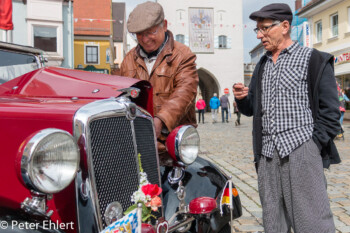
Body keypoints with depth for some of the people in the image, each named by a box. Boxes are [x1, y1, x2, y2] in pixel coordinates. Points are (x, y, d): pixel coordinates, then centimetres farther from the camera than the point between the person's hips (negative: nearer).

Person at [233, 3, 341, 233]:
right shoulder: (262, 65, 19)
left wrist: (314, 146, -9)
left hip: (301, 150, -5)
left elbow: (330, 111, -1)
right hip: (268, 154, 6)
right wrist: (243, 98, 0)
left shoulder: (314, 60, 3)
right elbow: (251, 109, 21)